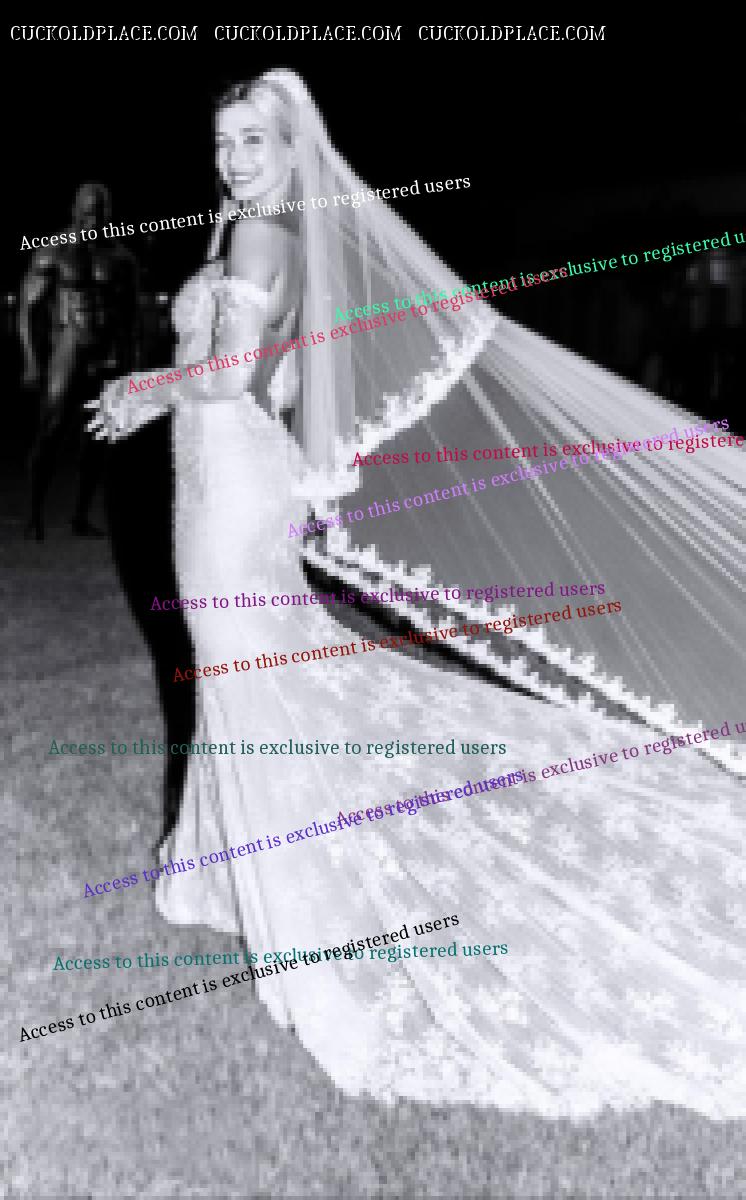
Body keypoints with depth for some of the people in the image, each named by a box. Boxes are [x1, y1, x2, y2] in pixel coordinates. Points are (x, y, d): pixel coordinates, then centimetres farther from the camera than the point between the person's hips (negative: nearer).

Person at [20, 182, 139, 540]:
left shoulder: (121, 258, 9)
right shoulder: (53, 253, 0)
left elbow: (130, 313, 14)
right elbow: (28, 308, -1)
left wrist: (128, 359, 7)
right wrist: (32, 360, -8)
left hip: (107, 361, 3)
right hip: (64, 357, -3)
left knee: (95, 439, 4)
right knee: (50, 436, -2)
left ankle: (81, 516, 14)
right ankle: (35, 515, 7)